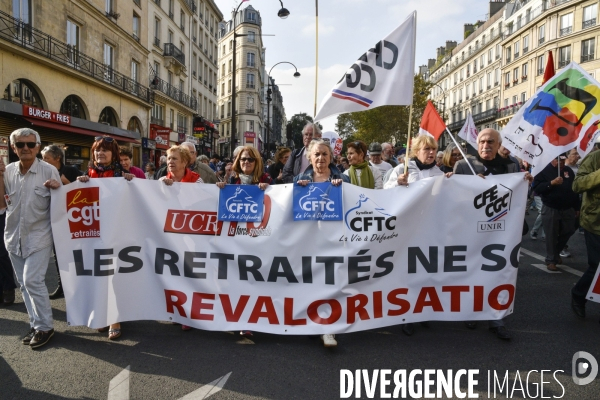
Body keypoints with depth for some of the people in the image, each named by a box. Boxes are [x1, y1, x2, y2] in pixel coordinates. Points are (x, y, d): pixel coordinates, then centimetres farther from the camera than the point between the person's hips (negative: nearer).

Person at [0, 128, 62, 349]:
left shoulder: (49, 170, -7)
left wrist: (57, 188, -22)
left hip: (38, 236, -5)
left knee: (32, 281, -11)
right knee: (24, 284, 11)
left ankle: (45, 327, 4)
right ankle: (36, 324, 23)